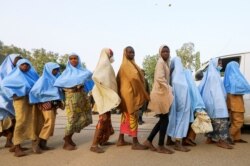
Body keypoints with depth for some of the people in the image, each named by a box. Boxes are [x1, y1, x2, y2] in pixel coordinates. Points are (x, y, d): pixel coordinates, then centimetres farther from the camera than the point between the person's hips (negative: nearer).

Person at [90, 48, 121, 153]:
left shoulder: (106, 64, 17)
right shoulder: (104, 63, -12)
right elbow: (95, 76, -28)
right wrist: (104, 87, -20)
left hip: (107, 94, 10)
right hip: (103, 94, -10)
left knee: (107, 118, 16)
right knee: (103, 119, -11)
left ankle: (103, 140, 28)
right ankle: (94, 145, -7)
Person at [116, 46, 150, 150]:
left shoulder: (130, 64, 20)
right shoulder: (126, 65, -11)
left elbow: (118, 80, 21)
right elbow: (134, 78, -22)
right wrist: (145, 94, -18)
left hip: (127, 93, 10)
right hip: (130, 93, -10)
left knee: (126, 116, 12)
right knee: (133, 117, -6)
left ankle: (121, 140, 20)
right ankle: (135, 143, 0)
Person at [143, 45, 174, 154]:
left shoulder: (165, 63, 19)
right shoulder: (160, 62, -10)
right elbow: (160, 78, -23)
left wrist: (168, 89, 6)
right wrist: (169, 89, -17)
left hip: (163, 93, 9)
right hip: (161, 93, -9)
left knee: (162, 119, 13)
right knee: (165, 120, -2)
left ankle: (148, 141, 20)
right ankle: (161, 146, 10)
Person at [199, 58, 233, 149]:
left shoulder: (211, 74, 20)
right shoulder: (214, 74, -10)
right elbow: (216, 90, -16)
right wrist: (220, 102, -16)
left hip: (210, 100, 10)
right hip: (215, 100, -10)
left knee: (212, 119, 11)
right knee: (219, 118, -10)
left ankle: (210, 138, 15)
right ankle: (221, 140, -8)